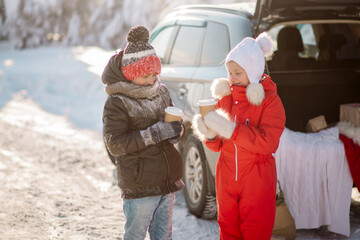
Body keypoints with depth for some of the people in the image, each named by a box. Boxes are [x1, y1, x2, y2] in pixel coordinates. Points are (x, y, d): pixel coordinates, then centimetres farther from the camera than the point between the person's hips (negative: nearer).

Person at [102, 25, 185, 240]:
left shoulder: (161, 91, 8)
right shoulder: (117, 103, -11)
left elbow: (174, 123, 18)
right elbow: (115, 144, -19)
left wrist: (177, 130, -8)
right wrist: (154, 134, -27)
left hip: (168, 182, 6)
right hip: (140, 189, -6)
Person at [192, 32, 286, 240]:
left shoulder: (270, 100, -10)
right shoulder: (225, 96, 4)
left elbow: (267, 143, -22)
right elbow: (217, 146, 6)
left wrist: (230, 129, -28)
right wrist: (210, 135, -17)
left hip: (257, 181, -5)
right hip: (227, 178, 5)